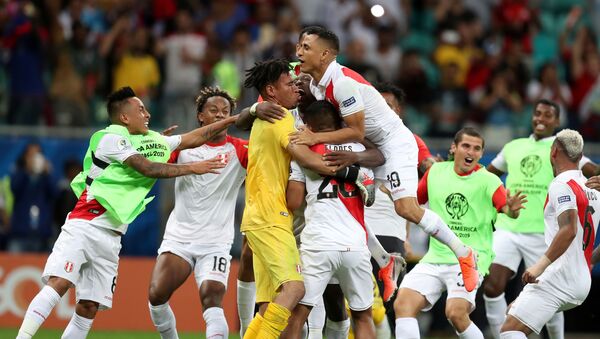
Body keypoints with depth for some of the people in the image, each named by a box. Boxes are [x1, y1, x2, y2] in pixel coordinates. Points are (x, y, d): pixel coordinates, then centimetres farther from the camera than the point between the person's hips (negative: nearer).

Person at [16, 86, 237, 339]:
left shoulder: (154, 141, 18)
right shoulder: (110, 138, -6)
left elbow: (194, 138, 24)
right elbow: (147, 168, -12)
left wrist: (231, 120, 21)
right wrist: (192, 168, -6)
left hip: (111, 239, 7)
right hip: (84, 227, -7)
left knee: (89, 308, -2)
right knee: (58, 284, -23)